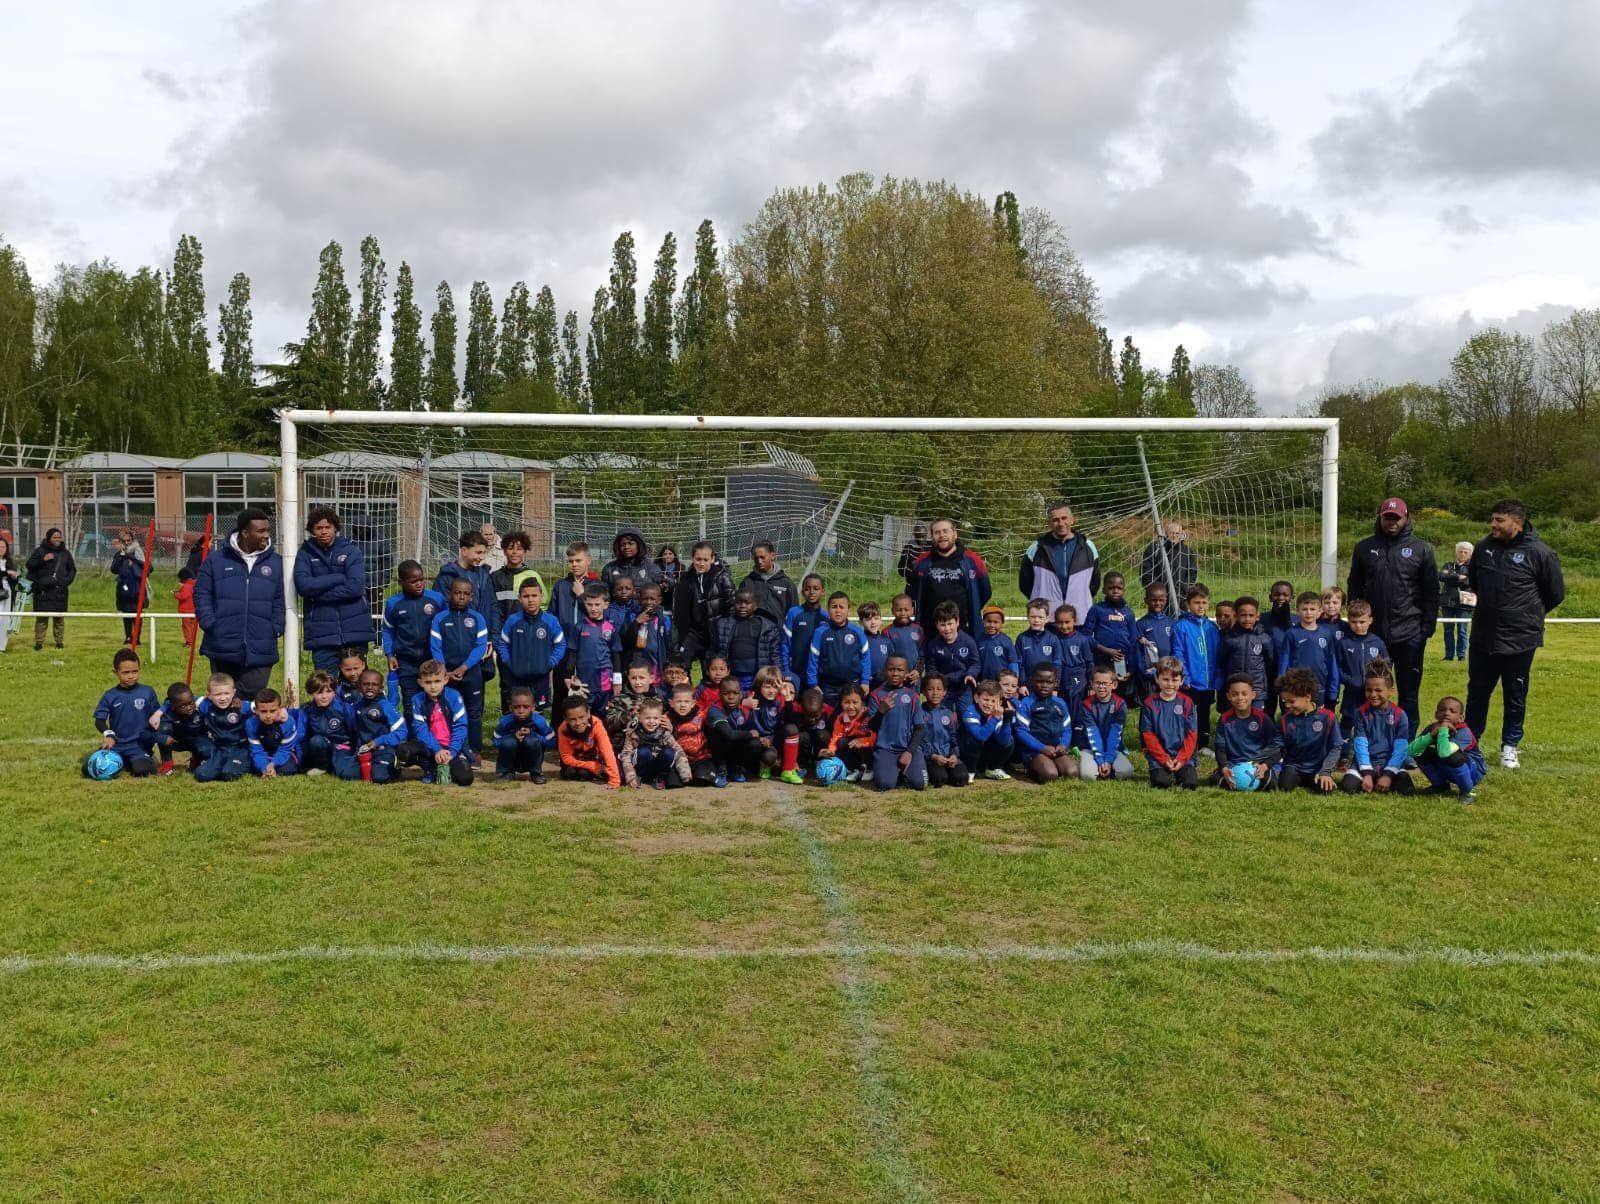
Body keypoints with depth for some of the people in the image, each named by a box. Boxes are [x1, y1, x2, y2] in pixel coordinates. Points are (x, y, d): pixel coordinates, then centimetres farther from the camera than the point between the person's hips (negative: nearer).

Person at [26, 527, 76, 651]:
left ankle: (60, 641, 10)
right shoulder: (40, 551, 3)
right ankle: (38, 642, 0)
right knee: (41, 617, -4)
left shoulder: (65, 553, 11)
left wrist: (67, 581, 1)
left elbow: (72, 569, 17)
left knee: (59, 617, 4)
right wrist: (43, 559, -18)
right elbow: (30, 565, -4)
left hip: (60, 591, 2)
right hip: (43, 590, -2)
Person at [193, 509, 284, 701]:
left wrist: (275, 628, -1)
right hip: (223, 649, 0)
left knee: (253, 696, -5)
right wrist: (209, 624, -6)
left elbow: (280, 601, 10)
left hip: (261, 651, 0)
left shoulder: (276, 563, 7)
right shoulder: (216, 560, 3)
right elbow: (201, 594, 5)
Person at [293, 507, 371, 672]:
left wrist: (319, 594, -8)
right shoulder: (306, 553, 7)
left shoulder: (351, 550, 3)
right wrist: (339, 578, -11)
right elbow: (303, 585, -9)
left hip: (354, 632, -1)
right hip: (322, 633, 1)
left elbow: (355, 587, -10)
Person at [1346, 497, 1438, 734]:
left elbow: (1431, 592, 2)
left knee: (1408, 694, 6)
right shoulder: (1365, 548, 7)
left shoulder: (1421, 549, 2)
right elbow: (1354, 588, 12)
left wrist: (1428, 627, -3)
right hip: (1373, 633, 2)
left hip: (1410, 635, -2)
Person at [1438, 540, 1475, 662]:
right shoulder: (1449, 566, 13)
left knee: (1462, 631, -1)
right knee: (1448, 630, 4)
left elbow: (1471, 582, -10)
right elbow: (1441, 576, -6)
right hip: (1448, 602, 3)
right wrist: (1458, 577, -14)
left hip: (1464, 603, -3)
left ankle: (1461, 655, 6)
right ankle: (1449, 654, 11)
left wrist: (1451, 579, -11)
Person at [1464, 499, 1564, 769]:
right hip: (1482, 637, 4)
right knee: (1477, 692, 13)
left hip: (1520, 639, -4)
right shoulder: (1483, 548, 1)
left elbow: (1555, 594, -1)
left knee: (1515, 697, 8)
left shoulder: (1540, 553, -12)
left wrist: (1530, 616, 8)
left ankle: (1510, 747, 22)